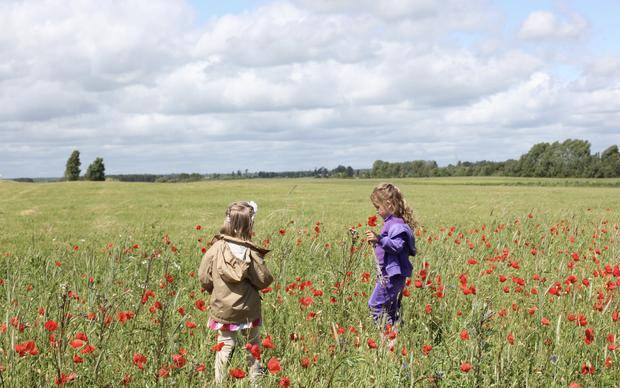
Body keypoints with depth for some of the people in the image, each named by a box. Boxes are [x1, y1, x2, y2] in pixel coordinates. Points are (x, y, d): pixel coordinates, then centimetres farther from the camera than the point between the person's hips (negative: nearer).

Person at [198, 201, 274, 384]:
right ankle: (255, 380, 25)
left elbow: (204, 278, -6)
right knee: (252, 345, 18)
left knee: (225, 345, 13)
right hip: (248, 311, -1)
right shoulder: (251, 252, -18)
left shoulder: (216, 248, -13)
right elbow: (264, 280, -11)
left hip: (222, 309, 1)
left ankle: (220, 382, 14)